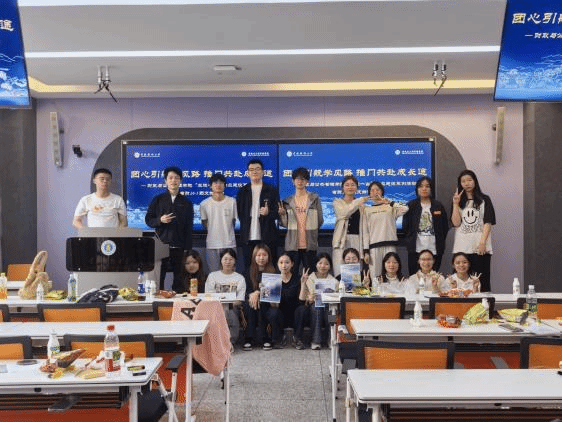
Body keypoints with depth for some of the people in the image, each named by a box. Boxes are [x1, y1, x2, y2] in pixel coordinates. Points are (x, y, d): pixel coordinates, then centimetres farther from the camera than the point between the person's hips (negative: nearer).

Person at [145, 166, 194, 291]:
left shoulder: (186, 203, 10)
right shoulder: (158, 200, 10)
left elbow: (189, 227, 9)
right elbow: (148, 220, 9)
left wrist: (187, 248, 3)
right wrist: (160, 220, -13)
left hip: (179, 248, 0)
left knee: (179, 280, 1)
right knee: (158, 278, 0)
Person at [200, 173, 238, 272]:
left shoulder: (232, 202, 0)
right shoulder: (204, 204, 2)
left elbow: (233, 220, 10)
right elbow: (204, 222, 12)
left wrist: (226, 232, 9)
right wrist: (213, 232, 9)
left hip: (229, 243, 0)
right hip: (212, 244, 0)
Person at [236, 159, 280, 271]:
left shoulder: (271, 191, 8)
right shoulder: (242, 191, 13)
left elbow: (277, 213, 4)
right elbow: (239, 213, 14)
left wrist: (268, 212, -15)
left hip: (267, 237, -1)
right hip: (248, 237, 1)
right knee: (248, 268, 2)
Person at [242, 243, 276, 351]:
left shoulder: (272, 271, 1)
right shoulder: (250, 271, 9)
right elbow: (247, 289, 4)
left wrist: (258, 293, -20)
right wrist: (251, 295, -18)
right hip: (252, 298, 2)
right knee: (248, 305, -28)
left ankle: (264, 338, -21)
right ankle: (249, 339, -27)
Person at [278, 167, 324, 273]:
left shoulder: (314, 198, 6)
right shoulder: (288, 201, 10)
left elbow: (320, 220, 8)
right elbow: (285, 224, 7)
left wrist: (311, 230, -1)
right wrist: (282, 214, -9)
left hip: (309, 243, -1)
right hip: (293, 244, 1)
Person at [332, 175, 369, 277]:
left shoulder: (361, 204, 17)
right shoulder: (338, 202, 10)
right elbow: (344, 213, -12)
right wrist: (360, 200, -11)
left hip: (357, 239, 2)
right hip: (342, 240, -2)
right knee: (340, 273, -10)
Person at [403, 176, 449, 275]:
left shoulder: (438, 206, 10)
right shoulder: (411, 206, 8)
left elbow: (445, 227, 11)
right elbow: (405, 226, 9)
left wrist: (440, 243, 4)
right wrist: (410, 241, 2)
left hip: (434, 249, 1)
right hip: (416, 249, -1)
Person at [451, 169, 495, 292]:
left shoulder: (484, 200, 9)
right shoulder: (459, 201, 16)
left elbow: (488, 223, 0)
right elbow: (456, 223, 3)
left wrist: (483, 242, -12)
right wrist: (455, 204, -4)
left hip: (480, 248, -2)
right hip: (461, 248, 2)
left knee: (482, 281, -3)